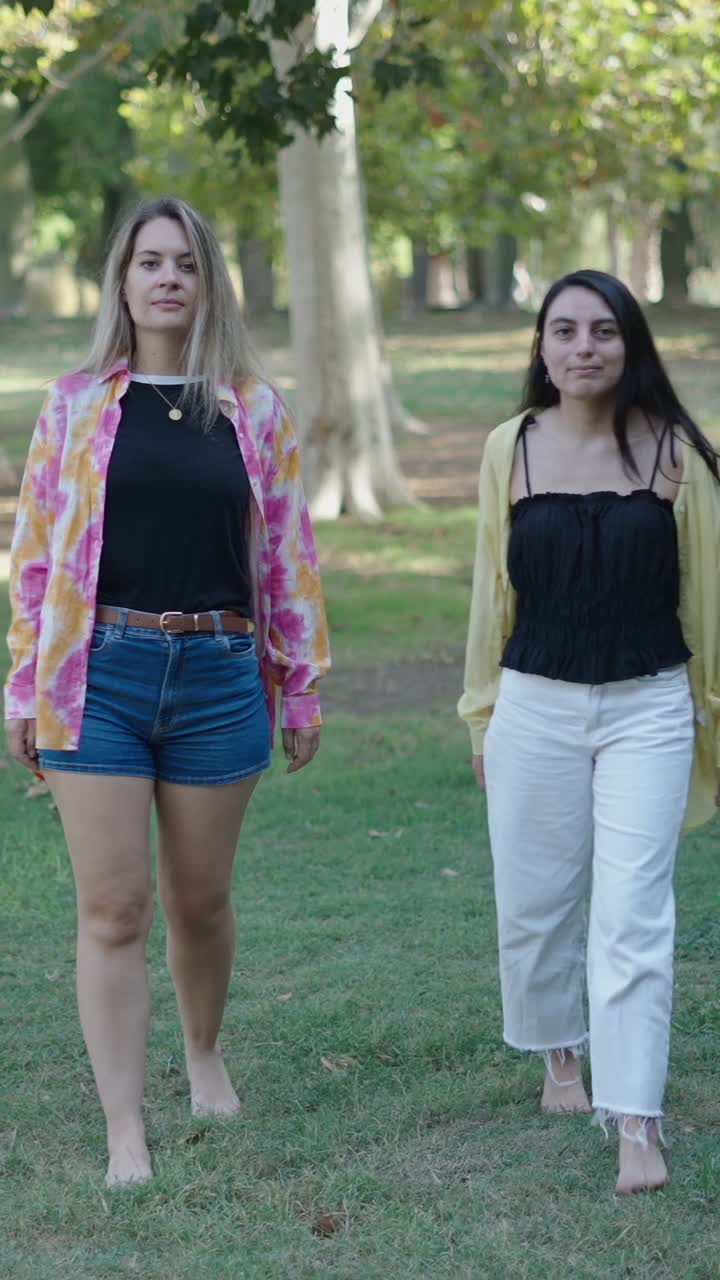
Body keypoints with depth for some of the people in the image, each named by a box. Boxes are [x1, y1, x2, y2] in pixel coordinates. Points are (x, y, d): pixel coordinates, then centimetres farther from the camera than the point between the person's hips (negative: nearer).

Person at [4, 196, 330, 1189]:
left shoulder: (254, 411, 6)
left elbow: (289, 557, 8)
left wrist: (304, 688, 6)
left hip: (217, 676, 1)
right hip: (99, 673, -1)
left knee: (199, 898, 12)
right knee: (113, 909, -3)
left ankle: (205, 1052, 40)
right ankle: (125, 1134, 2)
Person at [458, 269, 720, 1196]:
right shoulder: (511, 450, 0)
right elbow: (492, 589, 8)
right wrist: (481, 713, 12)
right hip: (535, 705, 2)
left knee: (632, 916, -7)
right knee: (533, 904, 12)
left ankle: (636, 1124, -6)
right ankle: (557, 1051, 38)